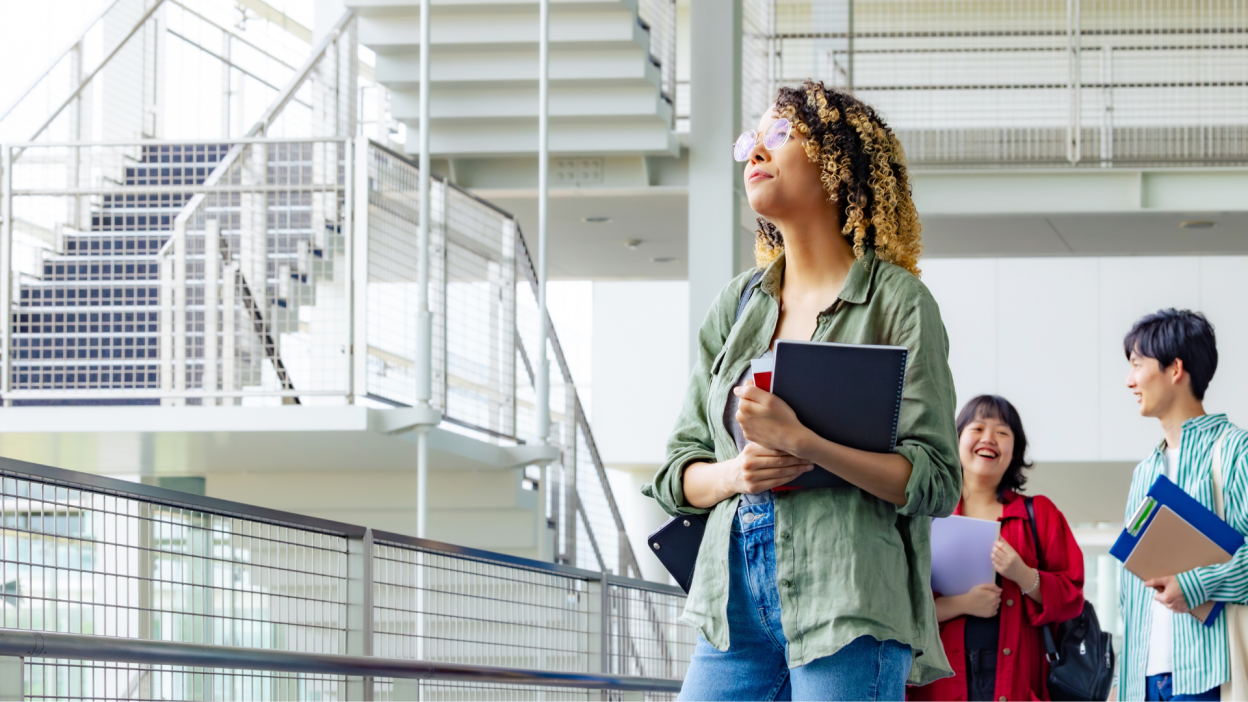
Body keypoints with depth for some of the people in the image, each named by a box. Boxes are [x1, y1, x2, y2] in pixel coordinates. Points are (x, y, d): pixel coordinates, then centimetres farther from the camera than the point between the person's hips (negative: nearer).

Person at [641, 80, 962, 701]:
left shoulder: (897, 301, 1)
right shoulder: (736, 305, 17)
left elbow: (936, 482, -7)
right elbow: (676, 473, 17)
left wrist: (801, 442, -18)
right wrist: (732, 474, -6)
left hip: (850, 609, -5)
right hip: (736, 606, 5)